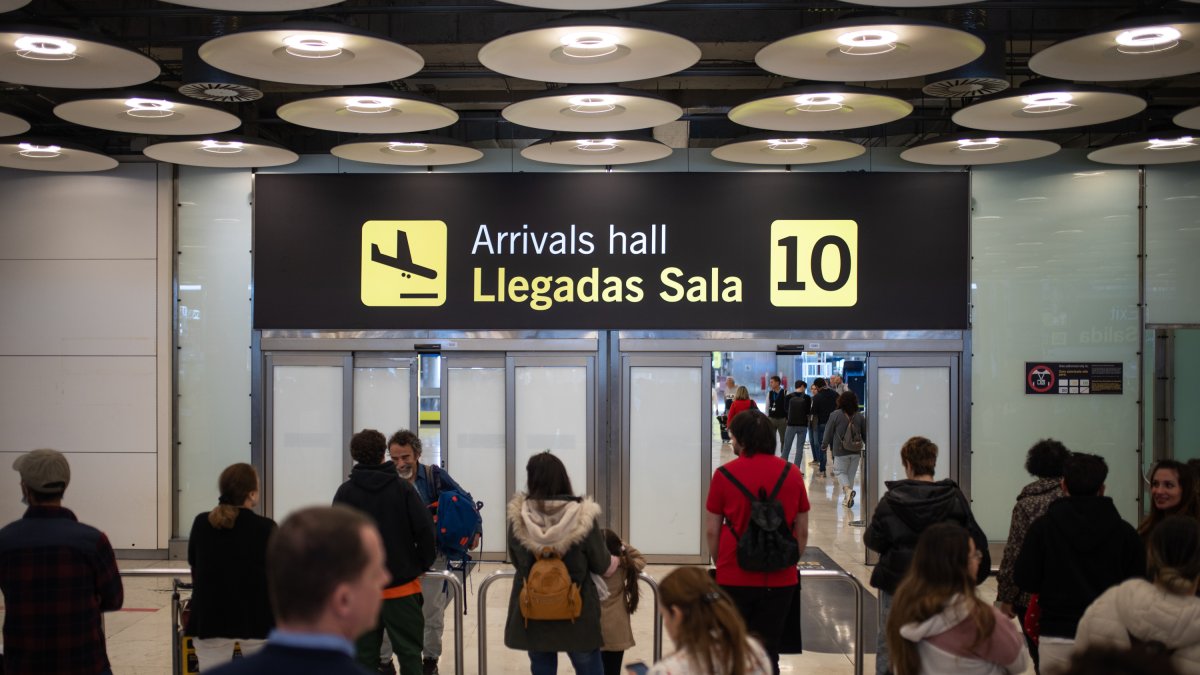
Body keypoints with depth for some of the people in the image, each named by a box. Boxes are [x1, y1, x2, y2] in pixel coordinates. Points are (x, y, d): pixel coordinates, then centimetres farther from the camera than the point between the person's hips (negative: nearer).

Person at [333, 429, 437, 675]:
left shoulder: (345, 492, -3)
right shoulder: (403, 488, -4)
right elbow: (425, 530, -9)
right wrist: (422, 565, 5)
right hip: (402, 585, -1)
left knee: (365, 654, 8)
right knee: (409, 651, 6)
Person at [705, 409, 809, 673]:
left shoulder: (725, 474, -7)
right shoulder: (791, 473, 0)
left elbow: (711, 531, -3)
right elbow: (802, 531, 5)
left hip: (734, 579, -2)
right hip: (780, 580, 2)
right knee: (767, 652, 9)